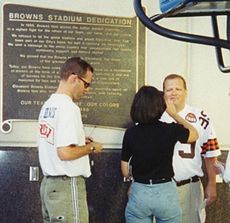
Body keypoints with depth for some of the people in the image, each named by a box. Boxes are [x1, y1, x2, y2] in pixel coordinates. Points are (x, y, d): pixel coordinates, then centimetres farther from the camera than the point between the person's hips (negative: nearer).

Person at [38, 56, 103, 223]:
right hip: (67, 185, -9)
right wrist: (91, 148, -8)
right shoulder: (69, 107, -17)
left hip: (48, 183, 9)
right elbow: (65, 153, -23)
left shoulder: (48, 104, 11)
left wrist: (80, 141, 14)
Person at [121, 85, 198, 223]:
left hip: (139, 193, 1)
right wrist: (174, 114, 18)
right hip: (166, 192, -1)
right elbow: (195, 134, 12)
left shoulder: (130, 133, -7)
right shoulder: (171, 130, -10)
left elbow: (125, 171, 1)